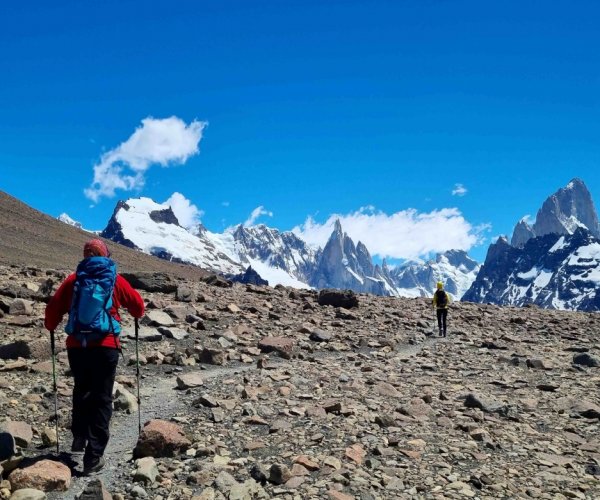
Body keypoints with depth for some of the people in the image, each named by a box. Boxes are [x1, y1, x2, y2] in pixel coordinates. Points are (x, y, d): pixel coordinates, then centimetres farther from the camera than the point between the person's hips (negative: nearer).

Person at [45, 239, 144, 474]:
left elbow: (54, 307, 3)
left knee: (82, 390, 26)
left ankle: (79, 436, 26)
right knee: (102, 398, 3)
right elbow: (137, 305, 7)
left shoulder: (74, 279, 3)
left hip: (76, 346, 2)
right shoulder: (115, 279, 1)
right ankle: (94, 455, -1)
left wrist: (50, 327, 23)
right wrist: (136, 315, 30)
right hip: (105, 346, -2)